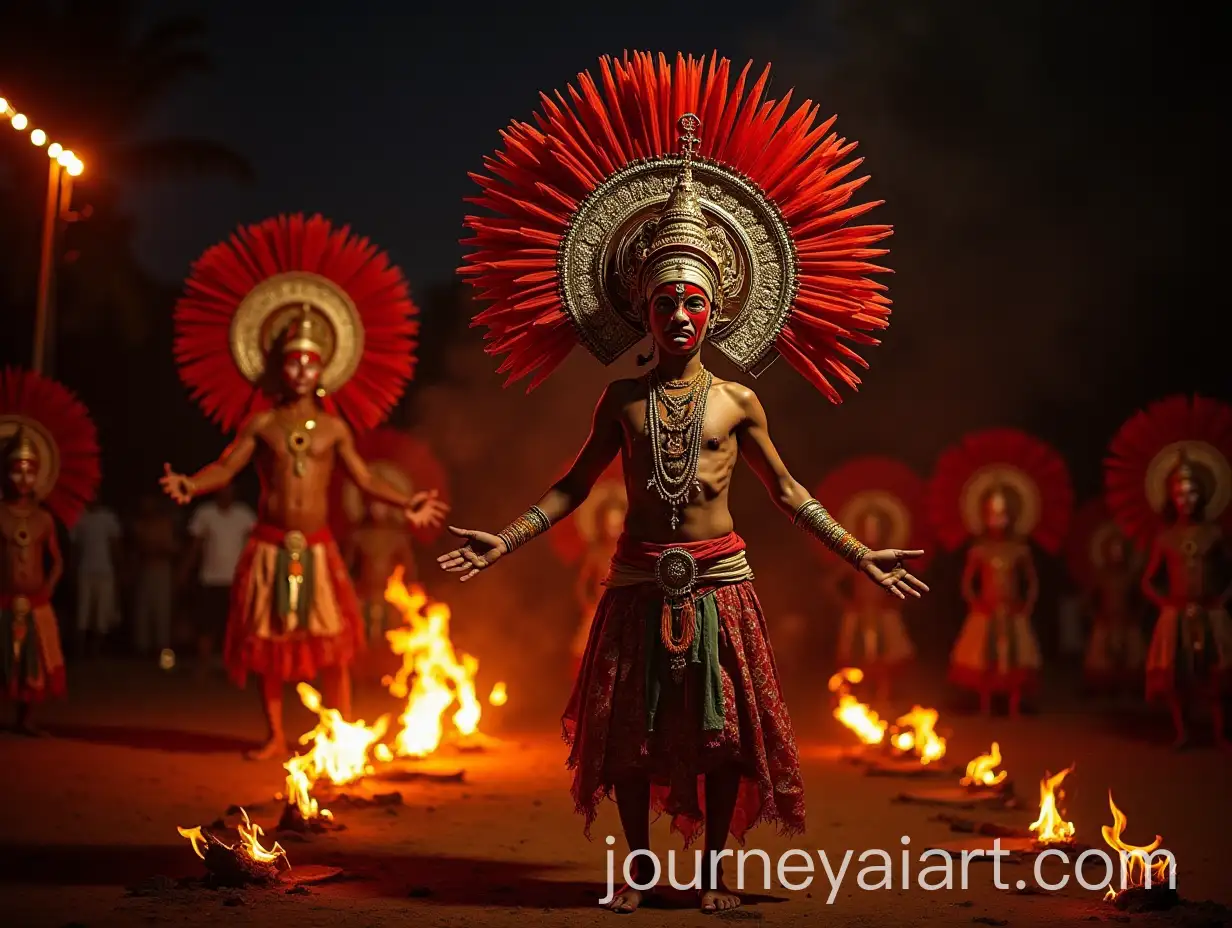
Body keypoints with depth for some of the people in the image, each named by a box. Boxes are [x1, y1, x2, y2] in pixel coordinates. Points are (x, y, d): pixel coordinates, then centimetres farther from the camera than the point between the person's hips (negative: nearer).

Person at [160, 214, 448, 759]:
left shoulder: (333, 426, 5)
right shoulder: (261, 423, 3)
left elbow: (364, 478, 5)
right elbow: (225, 469, -4)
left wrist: (405, 504, -6)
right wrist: (192, 485, -22)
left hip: (316, 546, 0)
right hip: (269, 545, 0)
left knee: (331, 643, -2)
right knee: (267, 640, 5)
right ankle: (275, 736, 16)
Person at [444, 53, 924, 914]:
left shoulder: (737, 401, 2)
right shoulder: (624, 401, 3)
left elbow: (787, 490, 9)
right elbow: (573, 487, 10)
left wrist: (860, 555, 6)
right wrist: (502, 542, 3)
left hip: (718, 578, -1)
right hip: (640, 578, 1)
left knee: (722, 728, 2)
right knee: (629, 729, 5)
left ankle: (714, 868, 16)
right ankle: (638, 869, 19)